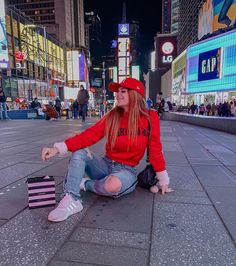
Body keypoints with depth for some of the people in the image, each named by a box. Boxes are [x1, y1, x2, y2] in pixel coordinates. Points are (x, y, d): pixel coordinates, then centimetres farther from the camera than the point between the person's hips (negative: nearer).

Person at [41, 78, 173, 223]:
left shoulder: (150, 117, -8)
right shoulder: (112, 116, -2)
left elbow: (155, 150, -4)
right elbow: (89, 135, -11)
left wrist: (163, 180, 0)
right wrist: (58, 148, -22)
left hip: (127, 170, -3)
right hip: (106, 164, 3)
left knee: (113, 185, -35)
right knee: (79, 153, -18)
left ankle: (86, 184, -4)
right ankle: (72, 200, -26)